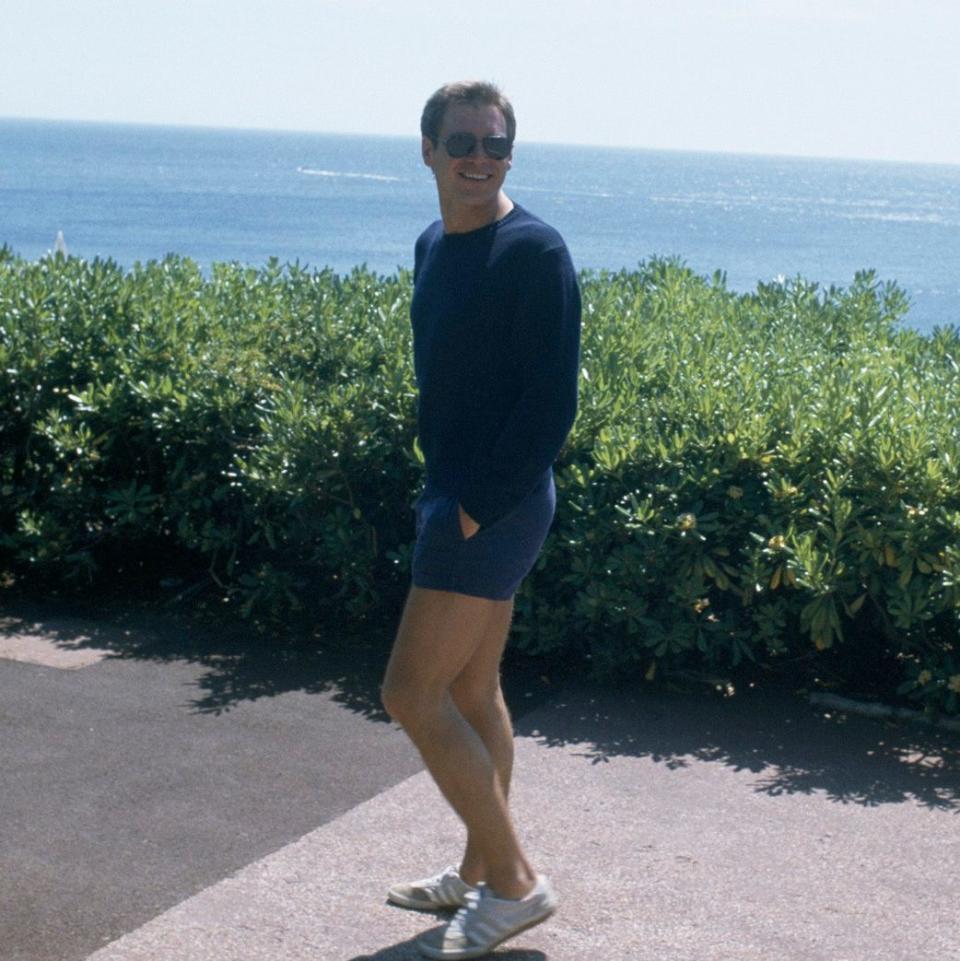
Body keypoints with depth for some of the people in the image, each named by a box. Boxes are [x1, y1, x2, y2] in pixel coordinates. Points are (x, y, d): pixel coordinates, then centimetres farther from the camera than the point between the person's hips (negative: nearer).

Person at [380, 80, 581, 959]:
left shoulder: (533, 251, -15)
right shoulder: (433, 246, 12)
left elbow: (552, 403, -19)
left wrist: (476, 505, -19)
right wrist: (441, 485, 12)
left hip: (497, 506, -9)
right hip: (456, 497, 9)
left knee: (412, 694, -8)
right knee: (472, 694, 16)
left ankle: (515, 881, 4)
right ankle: (480, 871, 30)